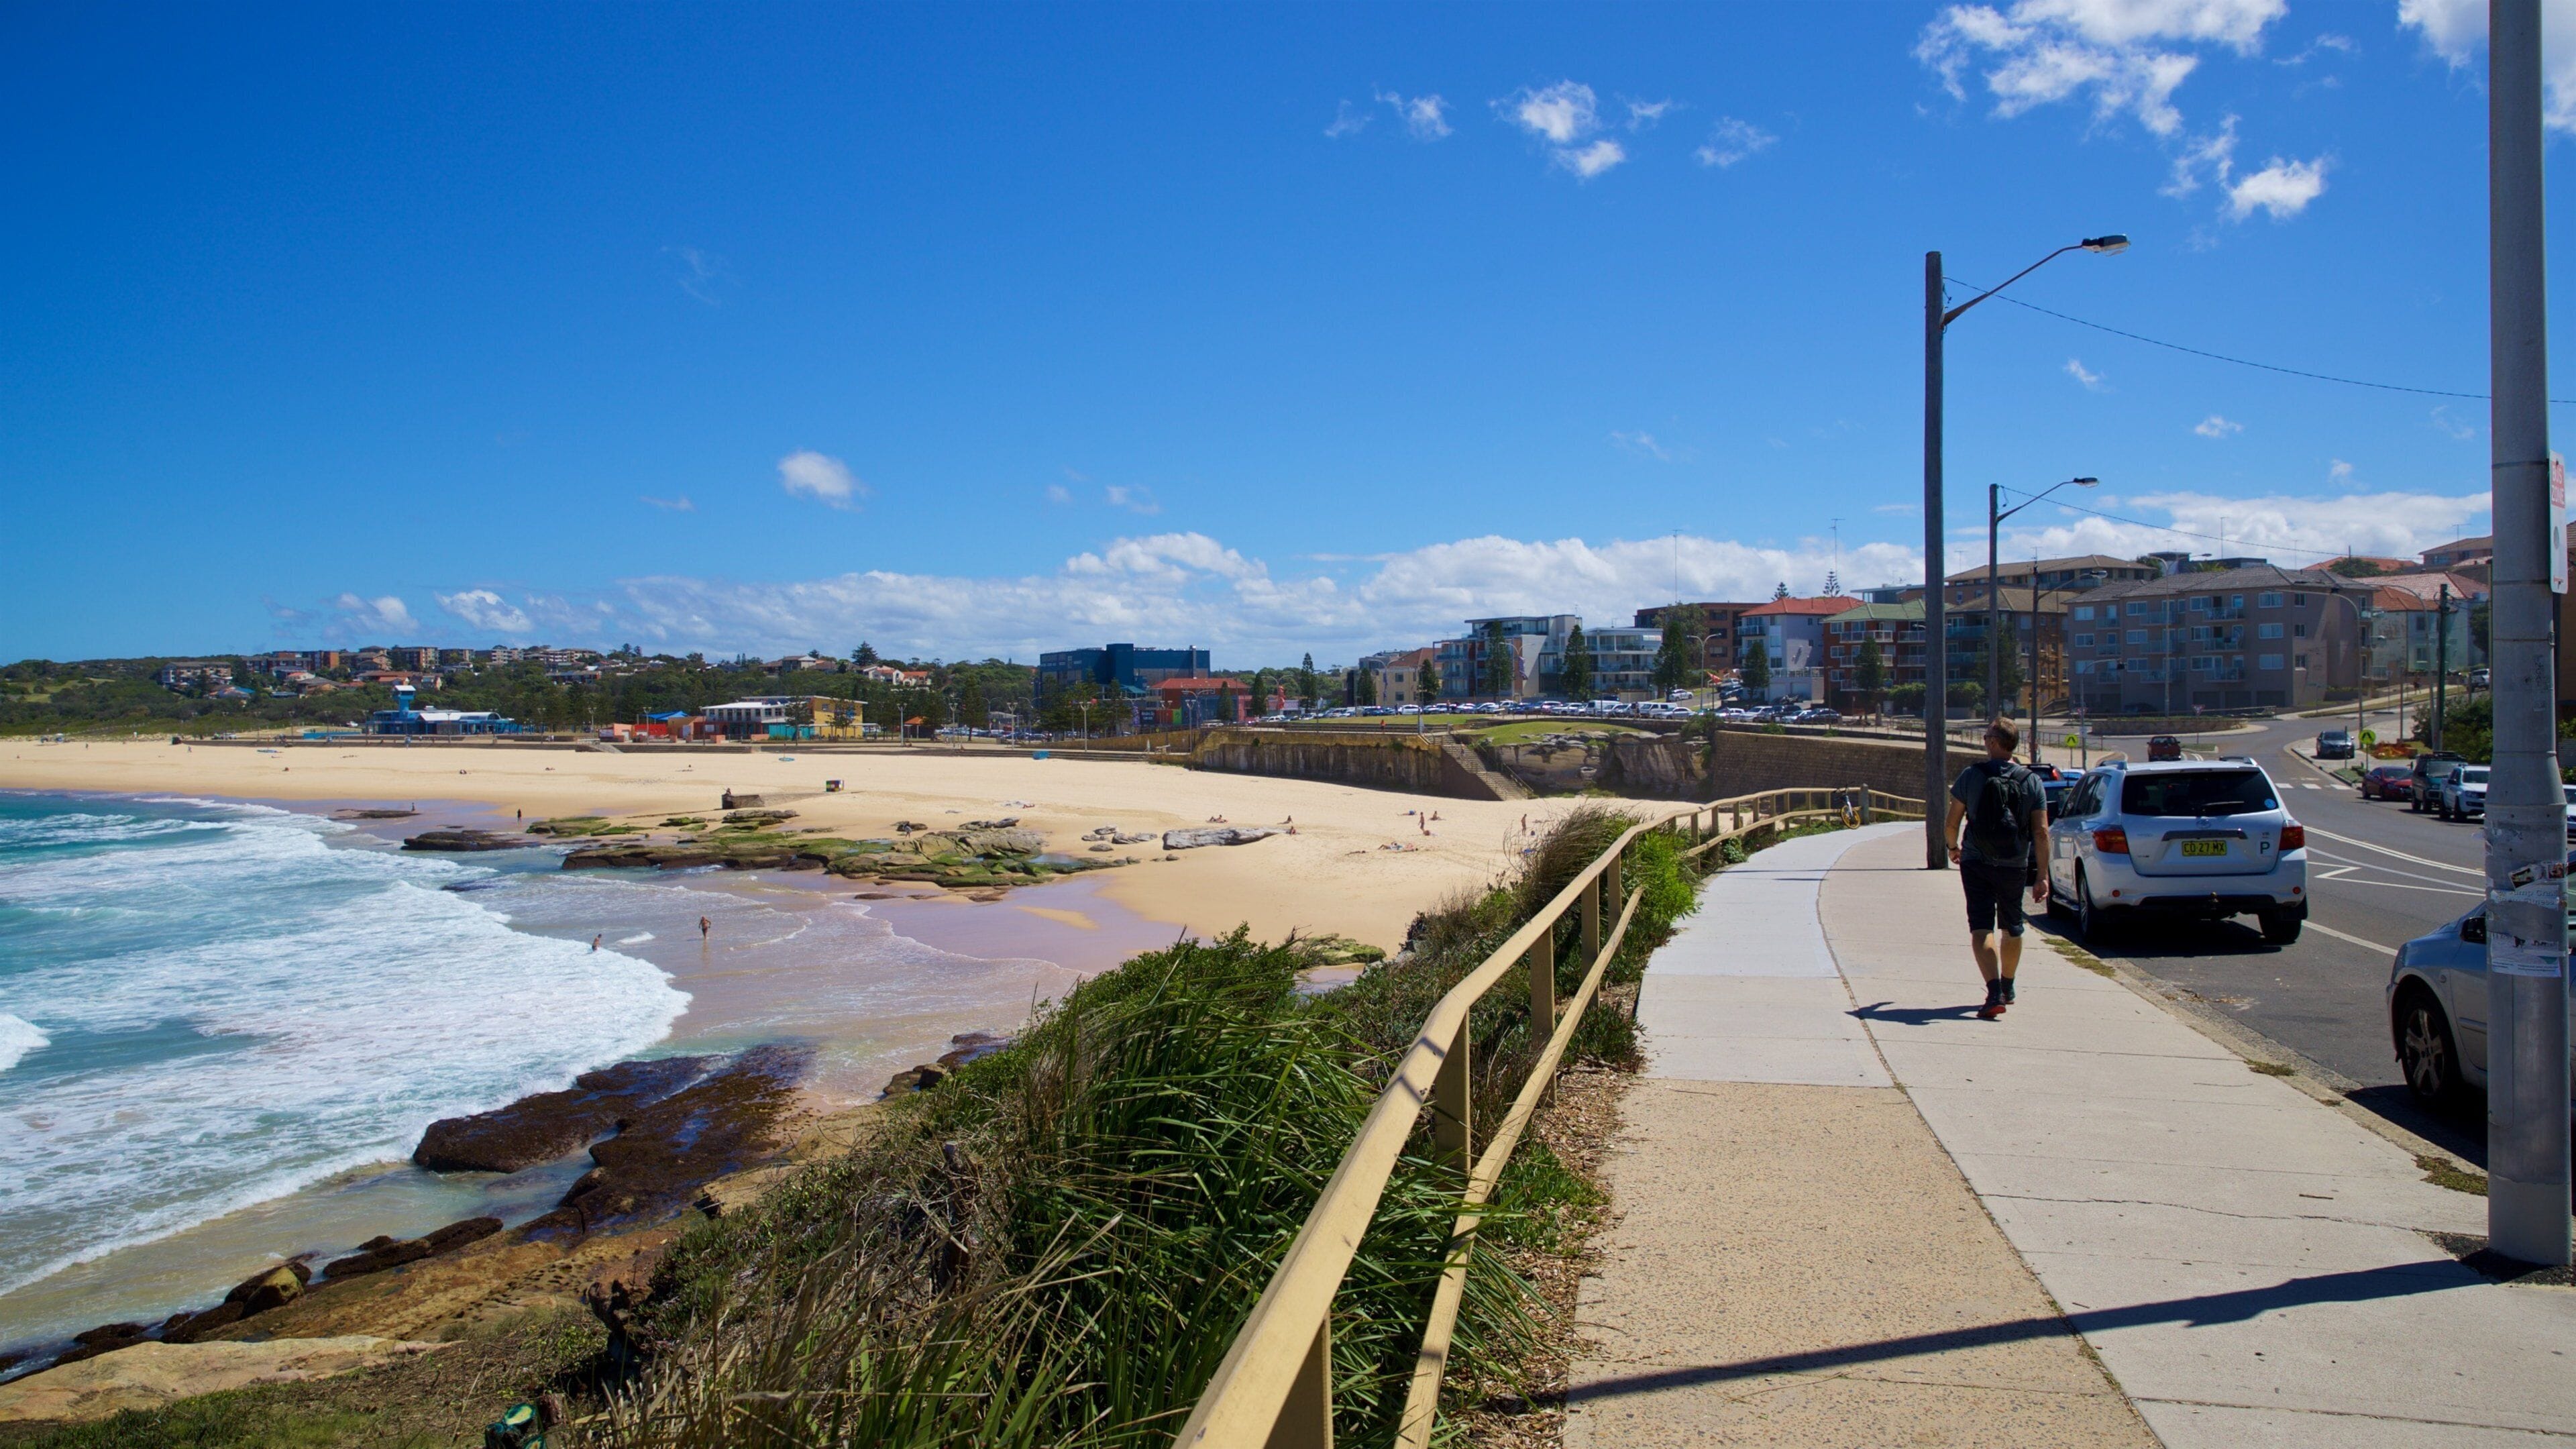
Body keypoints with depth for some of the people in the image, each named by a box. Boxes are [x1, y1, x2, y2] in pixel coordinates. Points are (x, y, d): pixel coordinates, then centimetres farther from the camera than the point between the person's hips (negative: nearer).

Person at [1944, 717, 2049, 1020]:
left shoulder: (1970, 776, -7)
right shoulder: (2032, 782, -2)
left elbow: (1951, 825, -4)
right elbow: (2041, 832, -6)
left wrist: (1954, 847, 17)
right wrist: (2042, 875, -4)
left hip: (1976, 863, -3)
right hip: (2015, 867, 3)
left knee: (1981, 929, -5)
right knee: (2012, 928, 20)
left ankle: (1995, 992, -22)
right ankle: (2007, 988, 37)